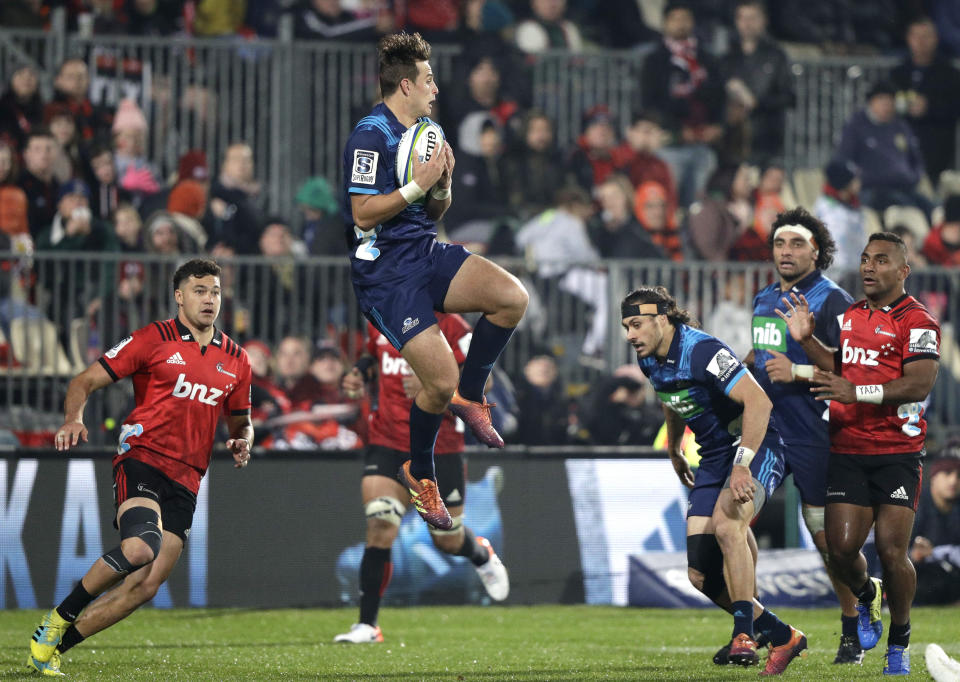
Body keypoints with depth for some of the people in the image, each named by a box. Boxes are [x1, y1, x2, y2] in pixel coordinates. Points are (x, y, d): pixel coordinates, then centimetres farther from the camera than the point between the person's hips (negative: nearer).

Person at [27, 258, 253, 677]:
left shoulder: (235, 360, 16)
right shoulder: (153, 339, 1)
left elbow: (240, 420, 30)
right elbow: (86, 381, 2)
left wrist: (242, 442, 6)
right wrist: (73, 419, -19)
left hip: (186, 482, 5)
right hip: (142, 459, -5)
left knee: (146, 586, -6)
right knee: (140, 548, -32)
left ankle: (52, 646, 7)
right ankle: (58, 619, -11)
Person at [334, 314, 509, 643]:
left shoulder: (449, 326, -10)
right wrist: (358, 373, 6)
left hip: (439, 447, -3)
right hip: (386, 440, 3)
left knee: (447, 539, 11)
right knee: (380, 527, -15)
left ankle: (482, 556, 50)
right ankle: (367, 625, -11)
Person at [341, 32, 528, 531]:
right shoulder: (372, 135, -13)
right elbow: (363, 214, -18)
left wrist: (442, 186, -1)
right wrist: (417, 185, -19)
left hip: (427, 254, 8)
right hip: (385, 269, -8)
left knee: (512, 297, -16)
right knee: (441, 381, -15)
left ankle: (468, 396, 5)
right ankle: (418, 473, 11)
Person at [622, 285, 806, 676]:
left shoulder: (702, 351, -22)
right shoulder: (651, 361, 4)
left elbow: (758, 402, -30)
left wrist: (742, 464, -34)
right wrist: (674, 450, 37)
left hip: (756, 445, -9)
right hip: (715, 456, 9)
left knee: (726, 523, -37)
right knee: (701, 574, -1)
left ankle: (744, 633, -32)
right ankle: (781, 637, 11)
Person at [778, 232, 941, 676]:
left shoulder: (916, 322, -6)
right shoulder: (849, 315, 15)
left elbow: (919, 385, -17)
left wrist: (856, 393, -25)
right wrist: (806, 340, 4)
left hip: (897, 452, -5)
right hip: (847, 451, 5)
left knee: (891, 550, -10)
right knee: (842, 548, -5)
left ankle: (899, 643, 9)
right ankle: (866, 597, 30)